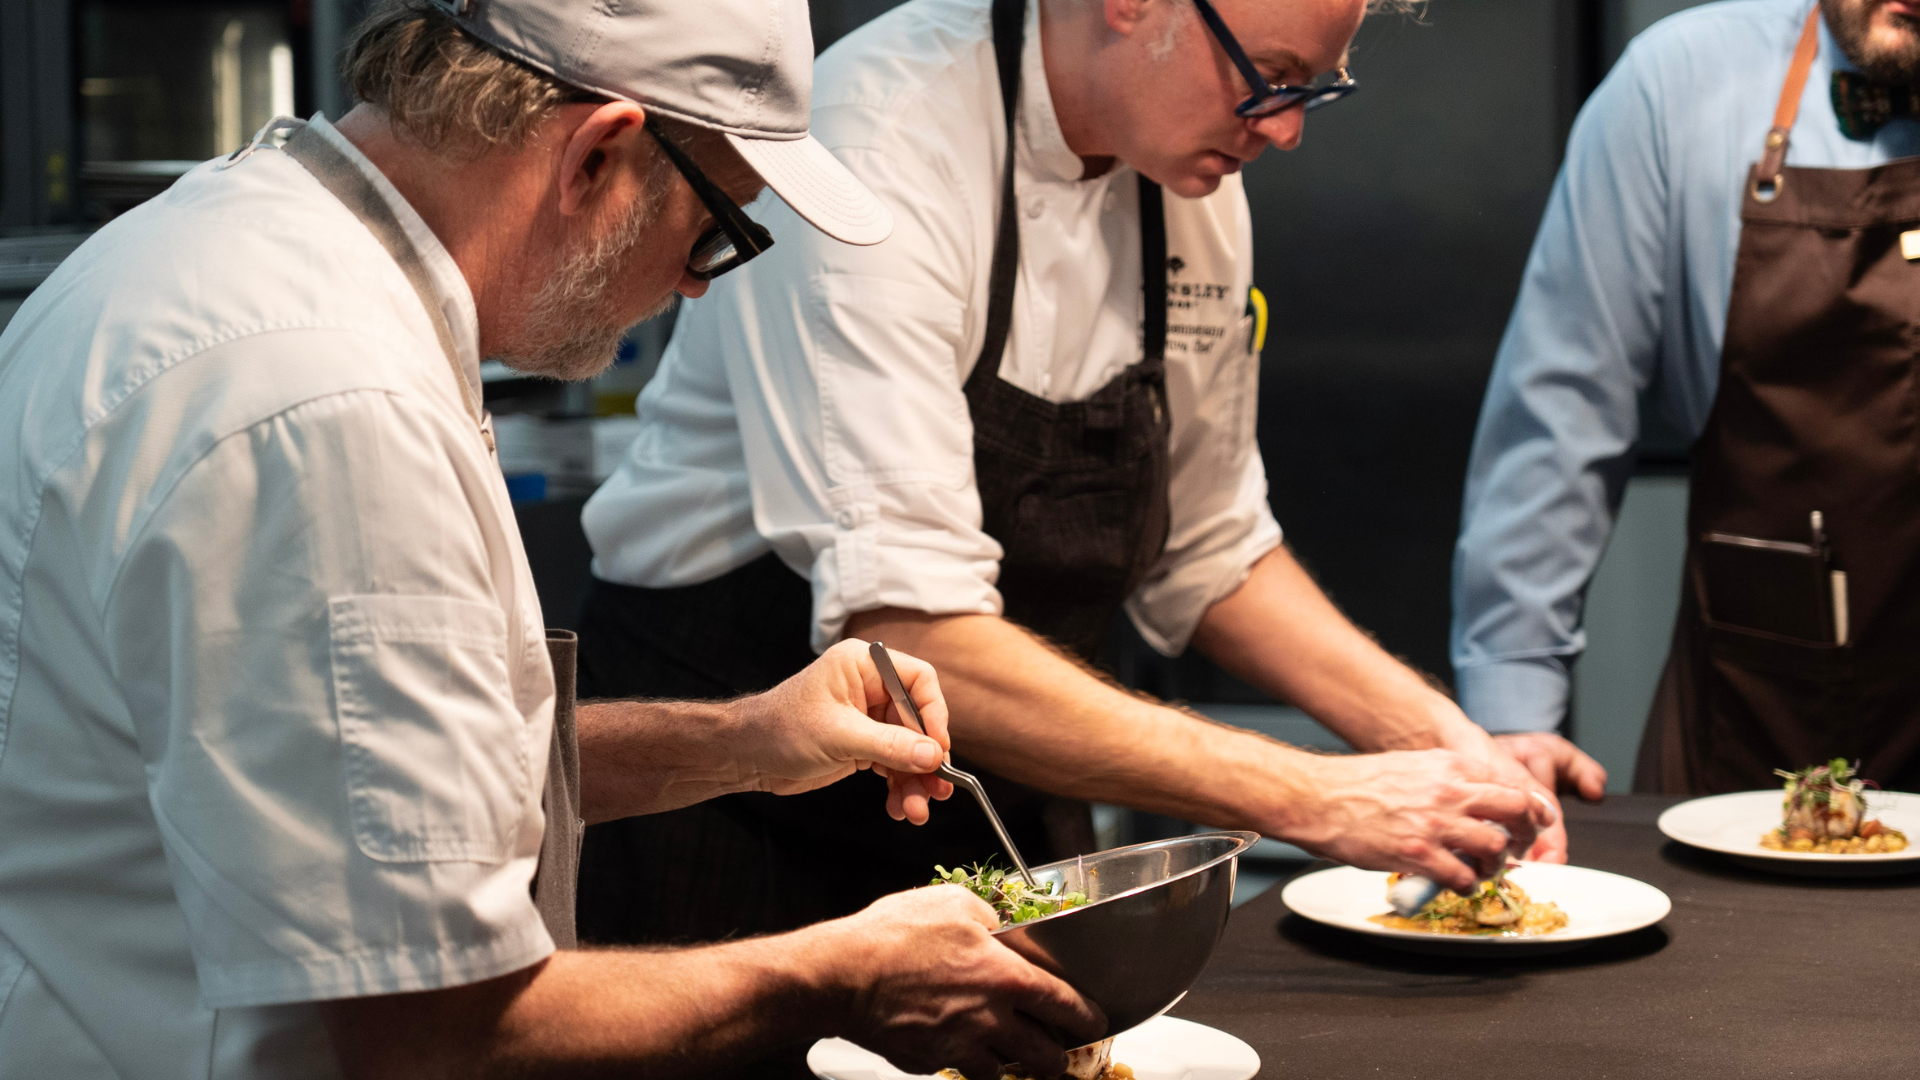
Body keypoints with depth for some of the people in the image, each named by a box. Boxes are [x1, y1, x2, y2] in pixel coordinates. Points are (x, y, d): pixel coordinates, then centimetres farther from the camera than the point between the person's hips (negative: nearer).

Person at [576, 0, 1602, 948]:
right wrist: (1313, 799, -31)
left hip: (996, 820, 6)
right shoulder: (875, 144, -25)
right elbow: (908, 635, -32)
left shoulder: (1195, 184, -1)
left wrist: (1444, 745, -2)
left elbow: (1206, 550, 12)